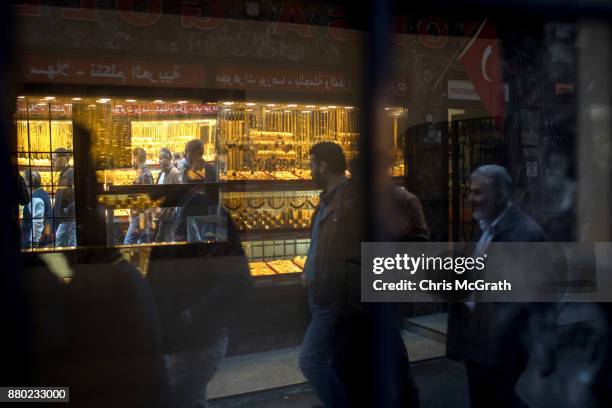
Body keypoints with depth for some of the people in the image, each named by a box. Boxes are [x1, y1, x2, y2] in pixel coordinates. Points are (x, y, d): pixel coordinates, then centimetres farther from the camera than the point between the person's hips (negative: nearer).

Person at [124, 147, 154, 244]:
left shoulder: (144, 175, -14)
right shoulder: (143, 173, 16)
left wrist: (142, 220, -21)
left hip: (140, 217, -10)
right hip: (140, 216, 10)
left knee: (128, 243, -8)